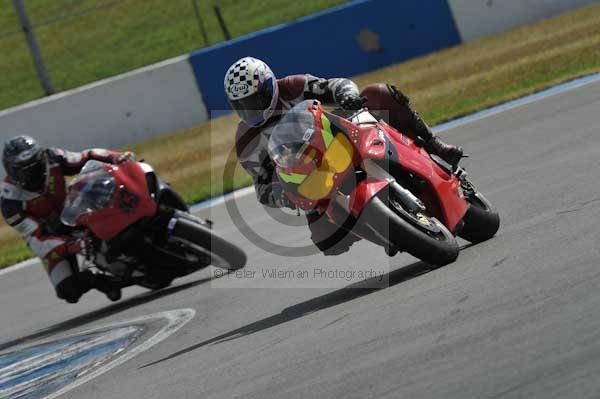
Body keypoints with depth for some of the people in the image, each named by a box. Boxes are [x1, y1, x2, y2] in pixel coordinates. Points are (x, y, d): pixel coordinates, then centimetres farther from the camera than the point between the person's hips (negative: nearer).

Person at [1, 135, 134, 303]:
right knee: (70, 291, -21)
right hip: (48, 236, -4)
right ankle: (97, 281, 5)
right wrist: (71, 246, -46)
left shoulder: (52, 159, -21)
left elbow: (88, 157, -11)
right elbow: (35, 240, -31)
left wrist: (117, 157, -31)